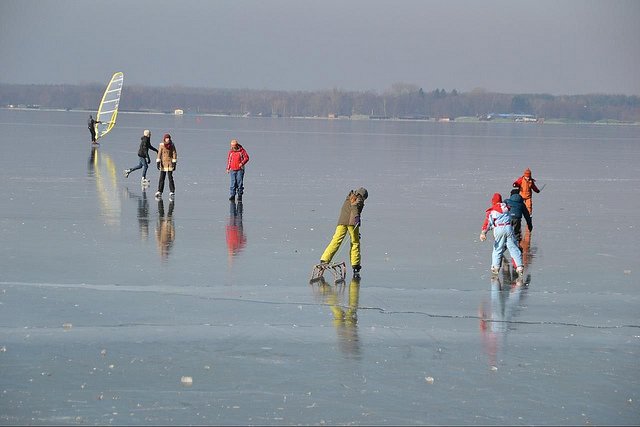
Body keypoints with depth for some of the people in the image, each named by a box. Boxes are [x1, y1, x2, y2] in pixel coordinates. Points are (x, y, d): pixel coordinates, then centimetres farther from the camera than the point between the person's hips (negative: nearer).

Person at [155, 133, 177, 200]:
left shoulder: (172, 145, -1)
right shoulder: (161, 145, -2)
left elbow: (174, 154, 0)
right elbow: (159, 154, -2)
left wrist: (174, 163, -5)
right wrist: (158, 162, -9)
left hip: (170, 163, -1)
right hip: (163, 163, 1)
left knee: (170, 178, -4)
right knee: (161, 178, 0)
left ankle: (172, 192, -1)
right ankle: (159, 192, 5)